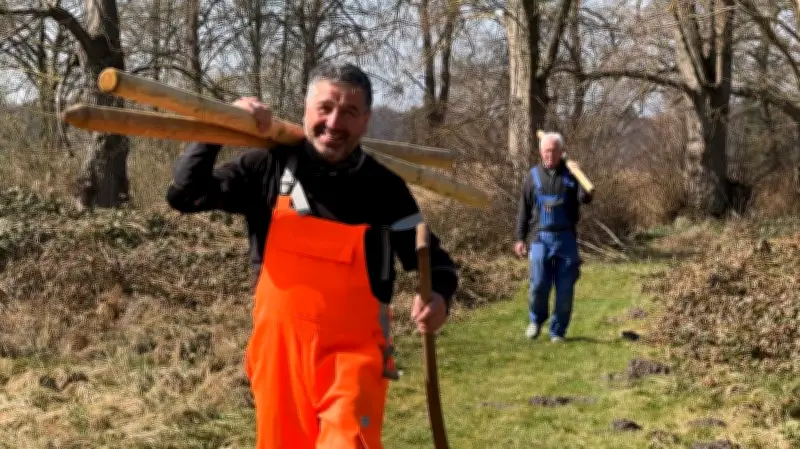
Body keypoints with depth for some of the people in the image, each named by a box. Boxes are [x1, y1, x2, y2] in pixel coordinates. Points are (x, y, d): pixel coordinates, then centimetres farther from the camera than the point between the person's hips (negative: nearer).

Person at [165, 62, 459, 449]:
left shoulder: (385, 190, -3)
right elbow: (185, 195, -1)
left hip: (353, 353, -2)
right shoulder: (268, 169, -1)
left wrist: (439, 295, -19)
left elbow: (431, 258, 3)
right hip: (279, 349, 2)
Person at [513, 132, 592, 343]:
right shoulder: (533, 176, 5)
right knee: (539, 284, -8)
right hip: (541, 238, 0)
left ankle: (558, 331, 14)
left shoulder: (571, 174, 2)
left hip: (566, 238, 0)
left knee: (565, 288, 1)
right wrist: (520, 238, 4)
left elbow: (586, 199, -13)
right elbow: (524, 209, 9)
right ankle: (536, 320, 19)